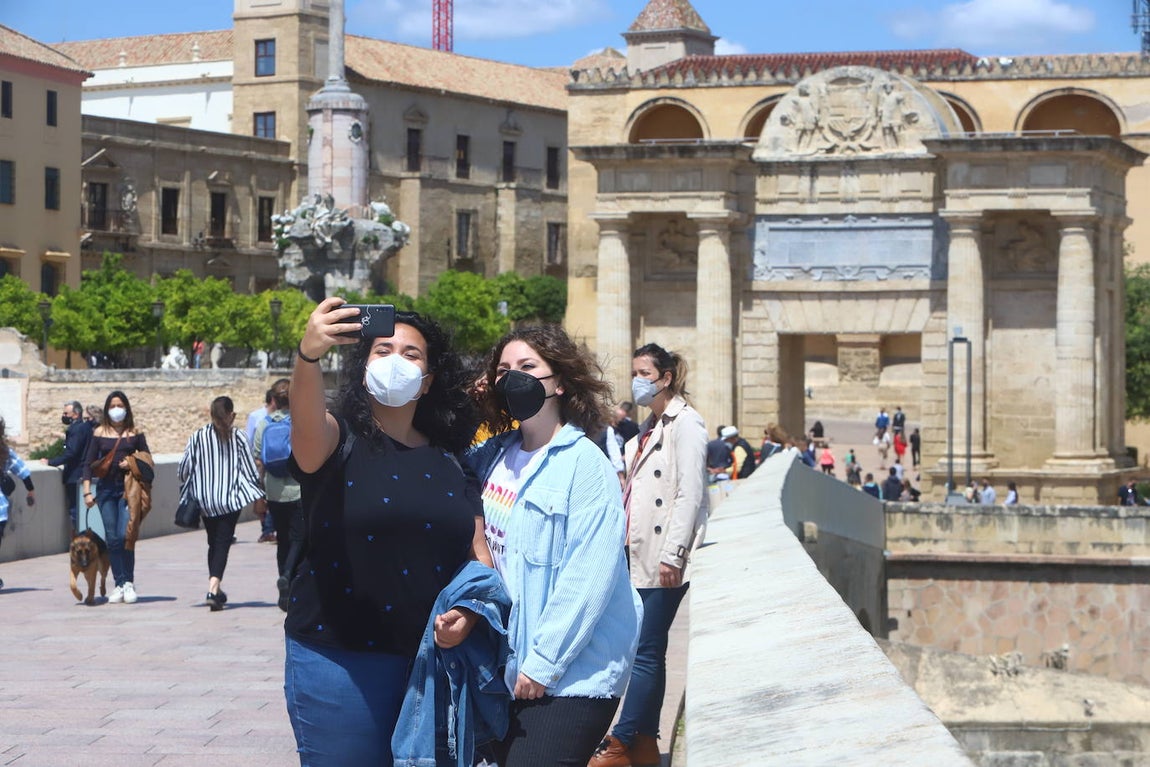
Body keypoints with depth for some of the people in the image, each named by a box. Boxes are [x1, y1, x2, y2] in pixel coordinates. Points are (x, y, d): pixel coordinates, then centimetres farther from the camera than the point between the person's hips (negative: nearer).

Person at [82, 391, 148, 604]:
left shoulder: (135, 433, 6)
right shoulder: (100, 433, 8)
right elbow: (88, 463, 6)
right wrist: (87, 491, -2)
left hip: (128, 488, -2)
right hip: (106, 490, 2)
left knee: (125, 535, -12)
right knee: (112, 538, 0)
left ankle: (129, 582, 1)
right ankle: (119, 584, 7)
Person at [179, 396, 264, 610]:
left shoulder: (198, 437, 0)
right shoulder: (239, 437, -5)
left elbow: (185, 468, 3)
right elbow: (250, 468, -4)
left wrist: (188, 486, 23)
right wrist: (258, 496, 6)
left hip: (204, 499, 3)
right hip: (230, 499, -3)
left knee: (213, 542, 18)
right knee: (223, 542, -4)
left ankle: (215, 589, 25)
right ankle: (213, 588, -21)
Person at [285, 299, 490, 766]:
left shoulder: (448, 460, 11)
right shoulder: (339, 439, -2)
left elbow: (478, 551, 10)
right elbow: (307, 422, -26)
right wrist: (308, 357, -46)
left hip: (433, 659, 4)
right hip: (339, 658, -4)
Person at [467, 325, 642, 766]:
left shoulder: (585, 465, -12)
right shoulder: (494, 456, 8)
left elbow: (588, 580, -17)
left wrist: (544, 663, -18)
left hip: (570, 676, -7)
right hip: (510, 669, 7)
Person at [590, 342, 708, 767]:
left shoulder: (684, 423, -8)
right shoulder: (647, 430, 19)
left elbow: (690, 493, -15)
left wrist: (673, 555, -19)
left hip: (663, 560, -9)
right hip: (639, 556, 9)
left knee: (646, 652, -7)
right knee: (648, 652, 10)